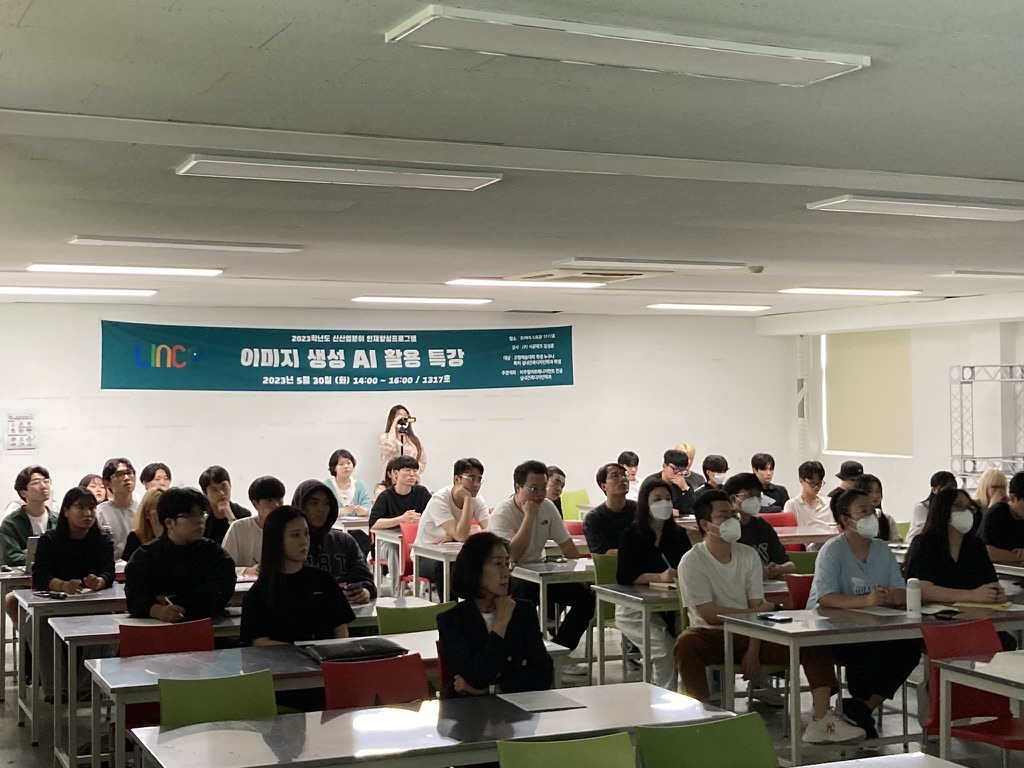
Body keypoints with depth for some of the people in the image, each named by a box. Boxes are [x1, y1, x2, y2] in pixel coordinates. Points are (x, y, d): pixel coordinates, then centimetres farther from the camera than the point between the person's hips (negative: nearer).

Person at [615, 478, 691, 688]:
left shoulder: (678, 535, 13)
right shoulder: (632, 534, -2)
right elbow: (624, 575, -13)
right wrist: (660, 577, -27)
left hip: (670, 606, 4)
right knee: (666, 652, -26)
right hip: (634, 608, -4)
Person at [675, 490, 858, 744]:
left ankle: (821, 721, -17)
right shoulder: (692, 562, -9)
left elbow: (757, 609, 0)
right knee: (686, 643, -39)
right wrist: (760, 611, -8)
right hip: (713, 636, -5)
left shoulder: (748, 555, 6)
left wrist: (753, 651, -15)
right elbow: (710, 615, -15)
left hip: (749, 635, 5)